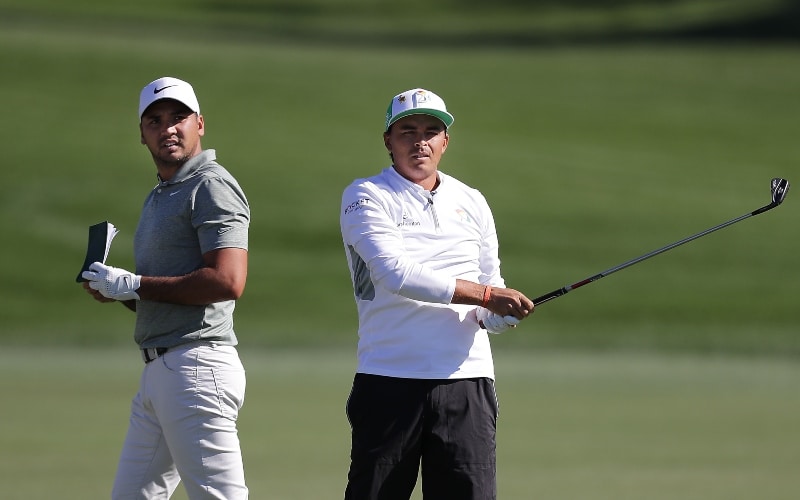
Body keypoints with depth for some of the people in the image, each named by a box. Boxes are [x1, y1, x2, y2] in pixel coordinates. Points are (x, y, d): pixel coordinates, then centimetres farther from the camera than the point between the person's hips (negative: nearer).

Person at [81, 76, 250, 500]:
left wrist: (133, 285, -15)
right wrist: (113, 290, 7)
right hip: (158, 370, 10)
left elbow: (228, 282, -21)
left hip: (197, 366, -10)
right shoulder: (158, 198, 23)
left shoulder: (211, 187, -8)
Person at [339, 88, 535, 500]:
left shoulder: (471, 203, 16)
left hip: (467, 381, 3)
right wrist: (485, 294, -19)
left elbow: (491, 282, 17)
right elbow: (395, 273, -15)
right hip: (389, 383, -3)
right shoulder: (366, 198, 0)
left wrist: (501, 314, -9)